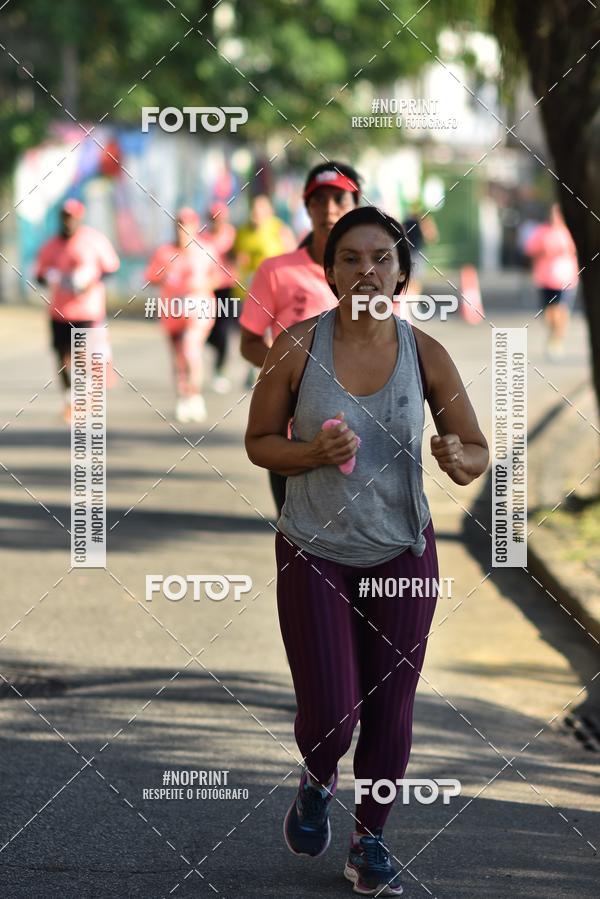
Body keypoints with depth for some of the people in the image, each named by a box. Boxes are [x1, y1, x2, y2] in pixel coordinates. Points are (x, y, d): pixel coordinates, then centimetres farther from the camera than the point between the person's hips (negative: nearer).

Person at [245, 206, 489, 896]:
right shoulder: (299, 345, -11)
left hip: (402, 553, 2)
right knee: (330, 712, -6)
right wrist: (314, 453, -21)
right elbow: (258, 442, -1)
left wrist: (459, 460, -23)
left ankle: (370, 840, 27)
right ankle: (317, 782, 30)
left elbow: (478, 450, 1)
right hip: (314, 553, -2)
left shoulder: (424, 353, -7)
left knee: (391, 708, 5)